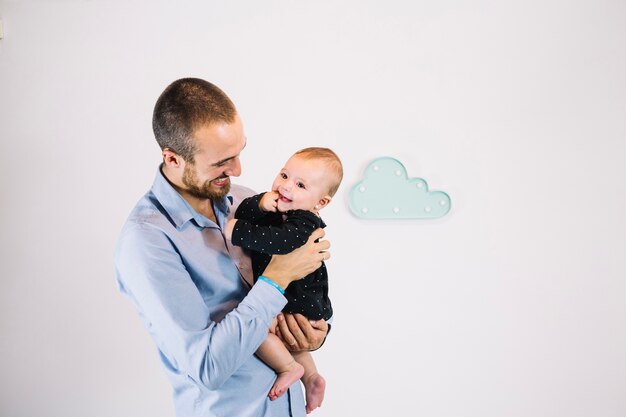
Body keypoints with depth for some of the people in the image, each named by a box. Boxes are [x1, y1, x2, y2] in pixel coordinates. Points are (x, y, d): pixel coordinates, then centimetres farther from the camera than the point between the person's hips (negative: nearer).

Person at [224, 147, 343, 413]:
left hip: (301, 306, -10)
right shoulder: (276, 207, -2)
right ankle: (311, 377, 41)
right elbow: (241, 214, -7)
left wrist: (236, 231, -41)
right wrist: (260, 203, -27)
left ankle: (289, 368, -4)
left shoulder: (304, 224, -29)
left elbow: (277, 242, -47)